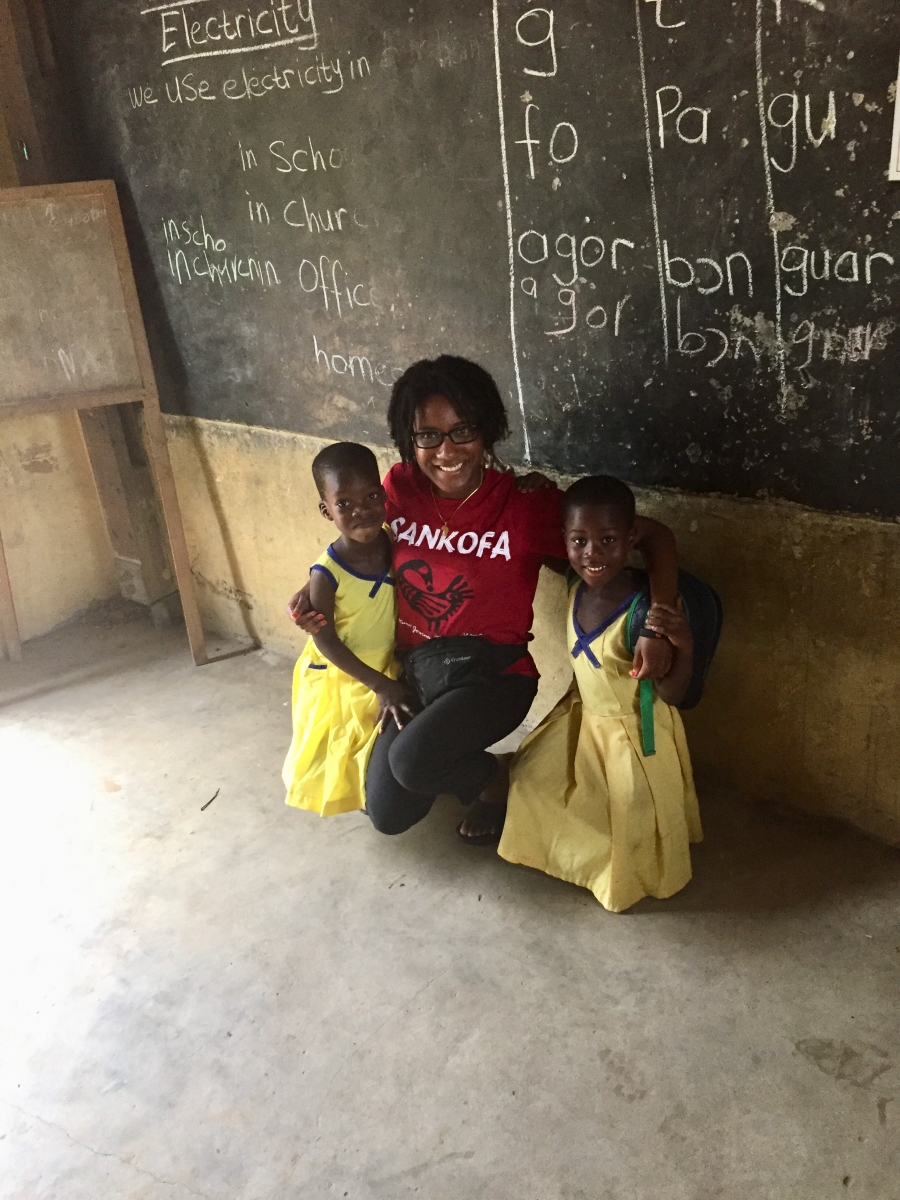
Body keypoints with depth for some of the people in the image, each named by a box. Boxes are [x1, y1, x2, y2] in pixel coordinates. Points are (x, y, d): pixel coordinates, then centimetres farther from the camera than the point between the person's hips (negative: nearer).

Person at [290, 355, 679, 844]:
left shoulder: (528, 504, -21)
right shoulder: (400, 488, -10)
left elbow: (651, 535, -18)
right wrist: (316, 591, -7)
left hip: (495, 673, -4)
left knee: (410, 761, -31)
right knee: (388, 815, 4)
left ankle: (494, 780, 4)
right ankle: (453, 764, 36)